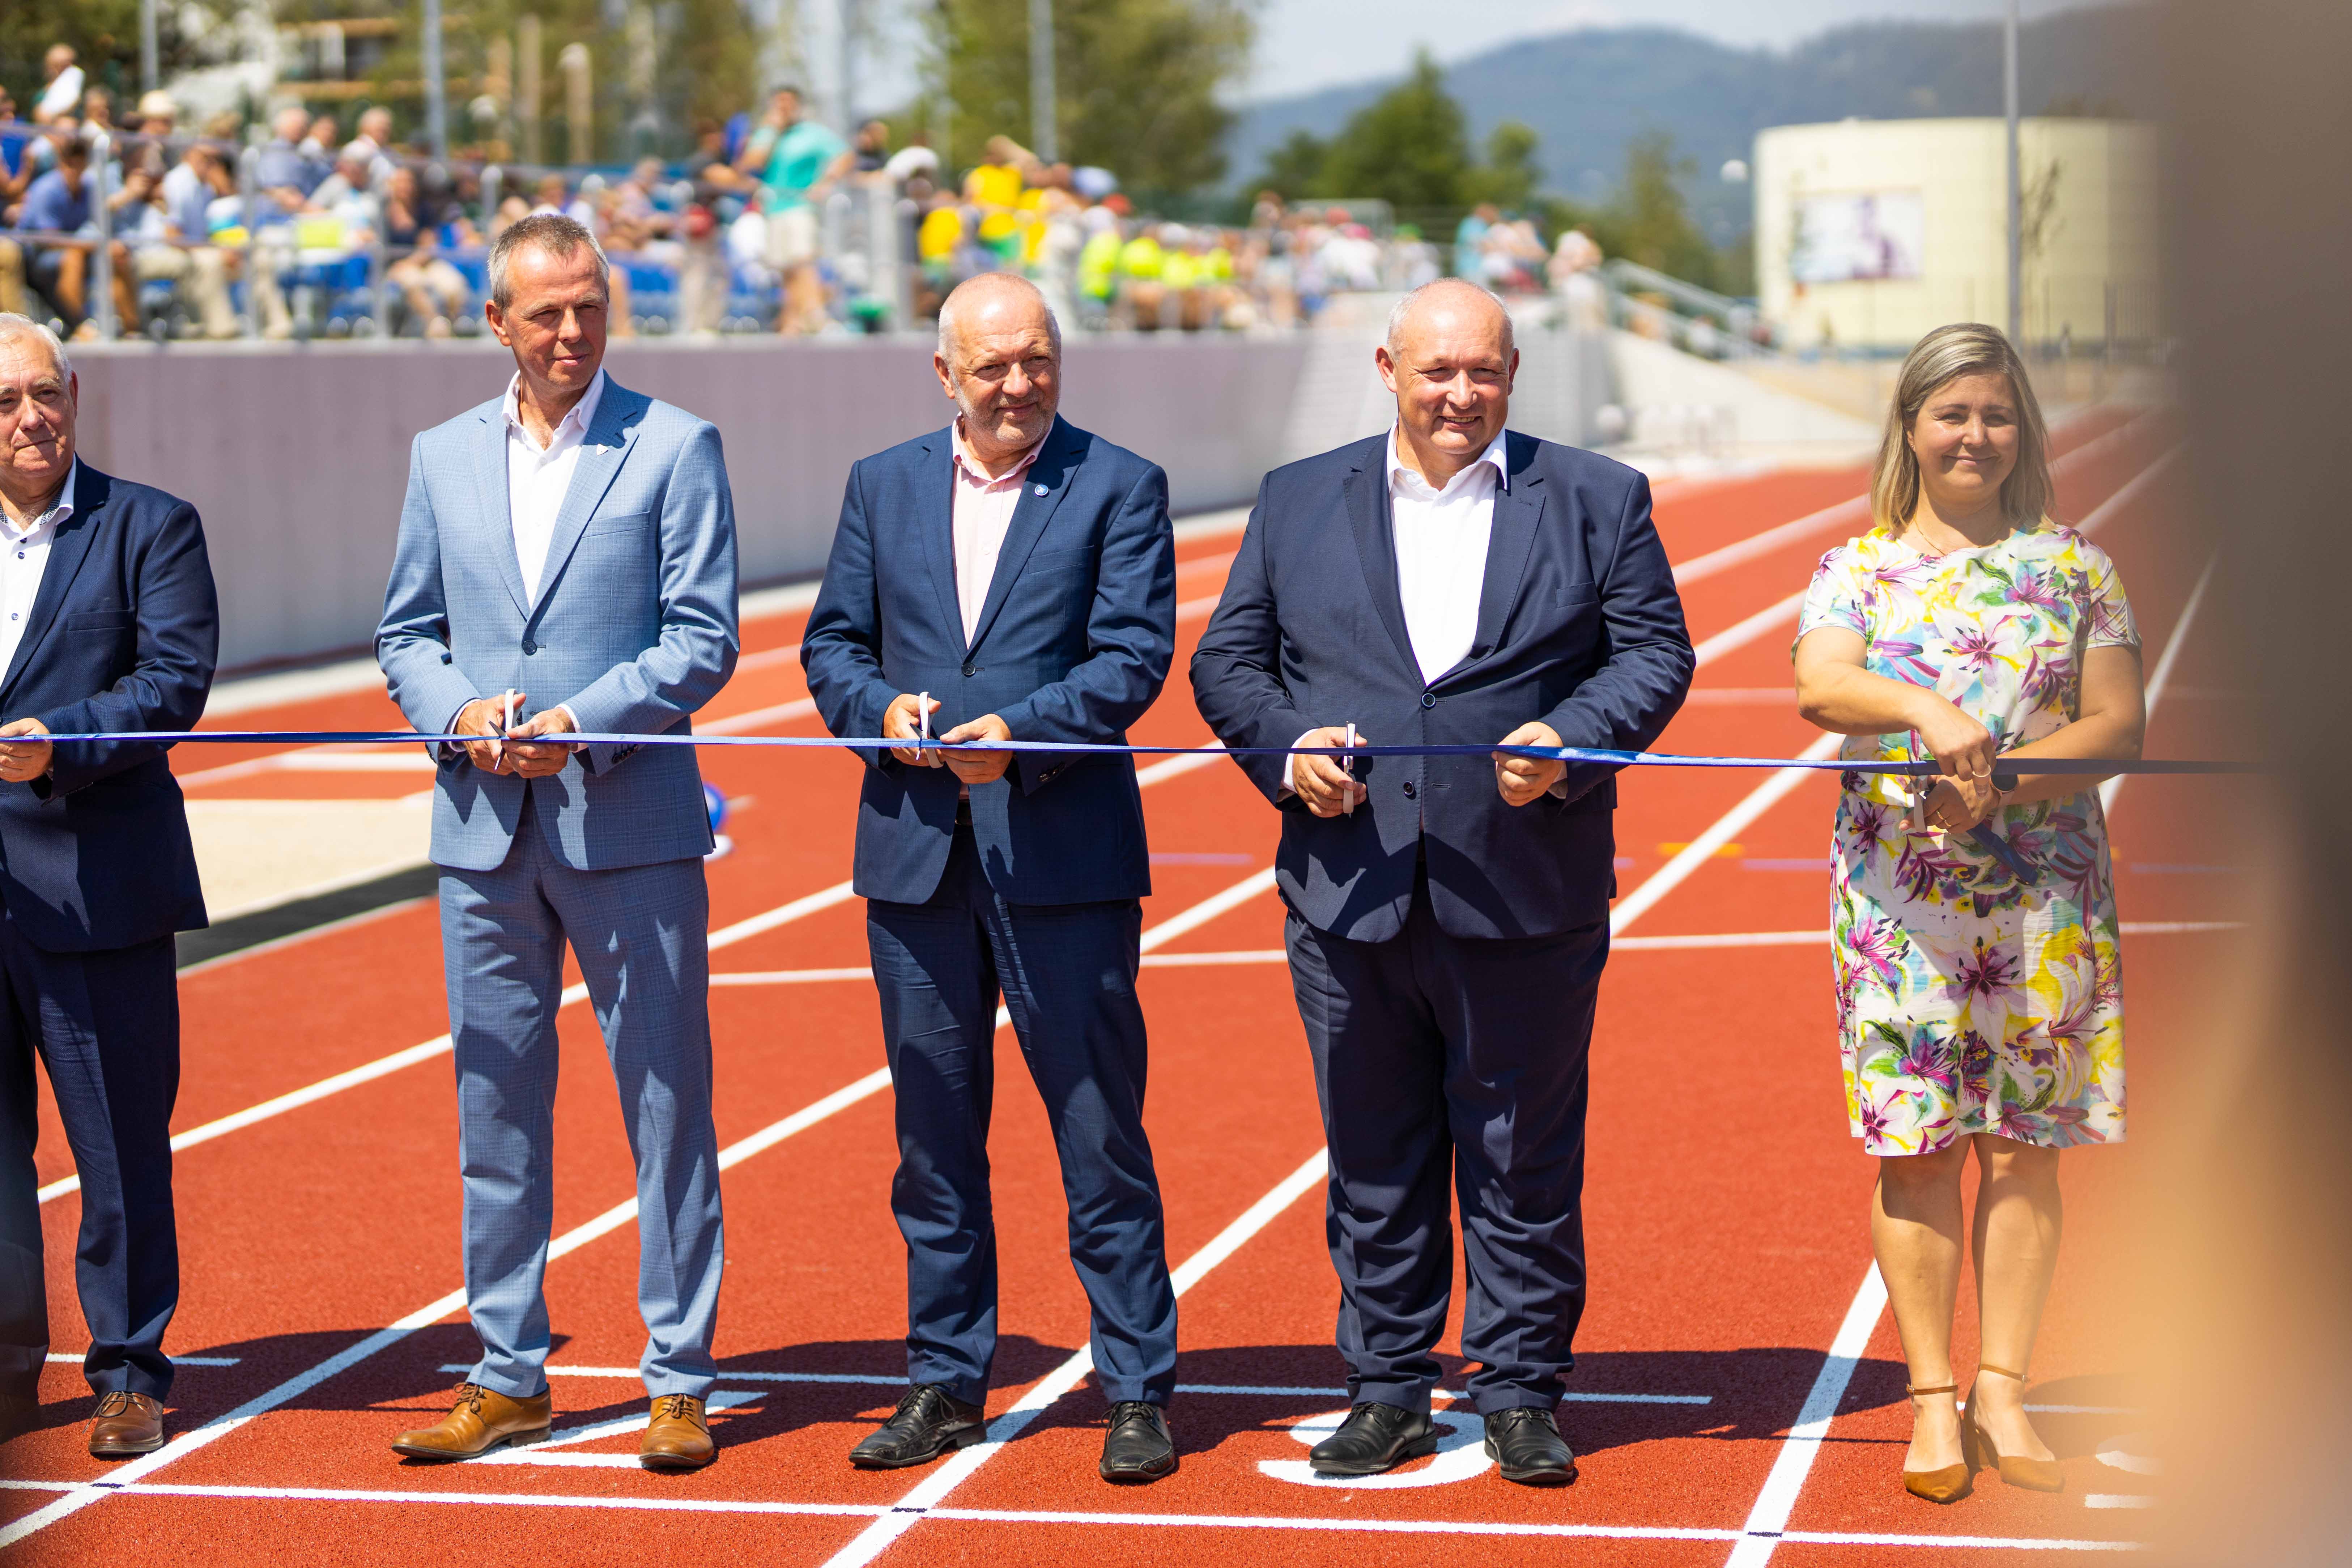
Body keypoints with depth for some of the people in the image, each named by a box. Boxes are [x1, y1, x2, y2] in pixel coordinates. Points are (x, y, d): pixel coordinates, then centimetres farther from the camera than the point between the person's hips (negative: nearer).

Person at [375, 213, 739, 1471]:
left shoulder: (675, 448, -1)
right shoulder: (443, 457, 12)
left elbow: (703, 639, -6)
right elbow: (404, 635, 13)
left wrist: (581, 726, -17)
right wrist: (458, 711, -7)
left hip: (631, 824, -4)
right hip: (484, 829, 4)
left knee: (667, 1106, 0)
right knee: (495, 1107, 9)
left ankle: (679, 1381, 8)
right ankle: (507, 1377, 19)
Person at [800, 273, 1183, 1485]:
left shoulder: (1119, 488, 0)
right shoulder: (883, 486, 12)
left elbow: (1134, 657, -8)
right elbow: (831, 643, 12)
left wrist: (1023, 730, -23)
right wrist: (882, 710, -9)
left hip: (1065, 850, -4)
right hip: (916, 850, 4)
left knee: (1101, 1132, 0)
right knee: (935, 1134, 10)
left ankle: (1137, 1392, 8)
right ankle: (945, 1382, 21)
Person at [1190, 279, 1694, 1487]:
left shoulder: (1597, 502, 7)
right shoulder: (1298, 503, 11)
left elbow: (1654, 652, 3)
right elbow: (1227, 659, 11)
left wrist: (1572, 737, -14)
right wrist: (1286, 746, -7)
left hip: (1526, 894, -2)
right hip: (1350, 886, 2)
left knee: (1525, 1160, 4)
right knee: (1373, 1160, 8)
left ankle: (1521, 1393, 15)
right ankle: (1387, 1391, 19)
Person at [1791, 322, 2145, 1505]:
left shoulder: (2072, 568, 8)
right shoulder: (1857, 568, 7)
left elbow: (2118, 722, 2)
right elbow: (1819, 688, -11)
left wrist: (2006, 777, -14)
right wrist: (1923, 710, -31)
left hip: (2044, 891, 1)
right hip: (1897, 890, -1)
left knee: (2024, 1143, 1)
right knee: (1917, 1142, -1)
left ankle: (2002, 1389, 8)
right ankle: (1933, 1399, 5)